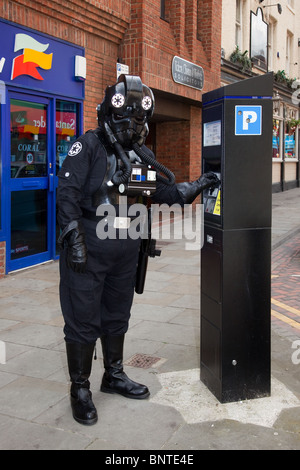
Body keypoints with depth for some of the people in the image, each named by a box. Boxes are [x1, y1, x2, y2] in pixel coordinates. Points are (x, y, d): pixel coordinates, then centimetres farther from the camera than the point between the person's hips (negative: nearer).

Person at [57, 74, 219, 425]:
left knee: (117, 317, 19)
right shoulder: (89, 146, -9)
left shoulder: (143, 156, 9)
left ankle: (114, 376, 38)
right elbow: (67, 193, -14)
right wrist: (74, 241, -19)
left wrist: (198, 186, -1)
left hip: (125, 249, 6)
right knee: (83, 321, 2)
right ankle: (80, 389, 19)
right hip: (87, 248, -6)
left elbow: (168, 191, 14)